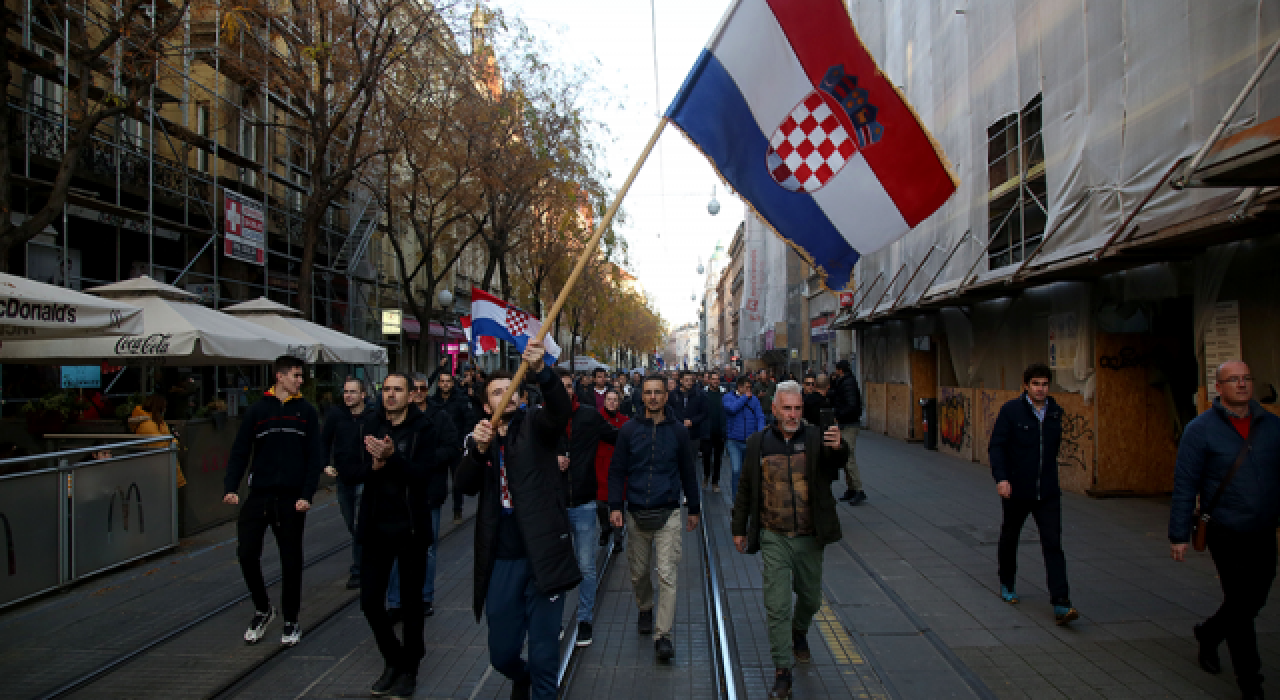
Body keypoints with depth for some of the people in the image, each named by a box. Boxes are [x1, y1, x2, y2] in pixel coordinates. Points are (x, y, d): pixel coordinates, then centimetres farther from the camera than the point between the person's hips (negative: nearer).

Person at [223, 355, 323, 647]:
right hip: (259, 496, 1)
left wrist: (307, 494, -10)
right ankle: (262, 609, 22)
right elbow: (239, 451, 3)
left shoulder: (306, 411, 4)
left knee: (291, 560, 6)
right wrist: (230, 487, -10)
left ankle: (291, 621, 21)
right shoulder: (257, 410, 4)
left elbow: (314, 456, 0)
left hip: (292, 499, 0)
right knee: (247, 553, -3)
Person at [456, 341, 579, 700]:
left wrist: (540, 371, -40)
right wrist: (479, 449, -23)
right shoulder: (480, 438, 11)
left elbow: (561, 408, -22)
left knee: (544, 657, 2)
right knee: (501, 655, 15)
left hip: (542, 556, -3)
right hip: (501, 562, 4)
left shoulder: (535, 425, 1)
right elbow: (466, 485, -5)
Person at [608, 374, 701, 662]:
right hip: (636, 514, 1)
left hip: (668, 514, -1)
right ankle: (645, 610, 40)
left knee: (667, 575, -7)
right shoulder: (629, 430, 2)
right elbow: (617, 471, 4)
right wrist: (615, 506, -6)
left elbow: (688, 472, 11)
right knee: (639, 572, 13)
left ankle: (663, 635, -2)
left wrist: (694, 508, 14)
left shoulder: (678, 430, 3)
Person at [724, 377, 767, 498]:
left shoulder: (754, 400, 10)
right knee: (736, 470, -8)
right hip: (734, 441, -2)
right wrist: (745, 397, -8)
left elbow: (760, 417, 3)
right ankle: (736, 497, 6)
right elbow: (732, 408, -18)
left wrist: (760, 433, -13)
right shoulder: (728, 397, 3)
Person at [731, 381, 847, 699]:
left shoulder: (816, 437, -4)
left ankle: (799, 632, 50)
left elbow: (833, 467, -24)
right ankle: (782, 672, 12)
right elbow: (746, 490, 7)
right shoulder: (758, 442, -1)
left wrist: (837, 448, -45)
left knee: (811, 598, 19)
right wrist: (739, 528, 9)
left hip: (810, 537, 1)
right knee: (777, 606, -1)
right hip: (775, 539, -1)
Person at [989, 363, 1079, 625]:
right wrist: (1001, 477, -24)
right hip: (1016, 490, -2)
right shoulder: (1011, 410, -9)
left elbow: (1055, 445, 18)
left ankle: (1060, 604, -6)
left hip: (1048, 493, 2)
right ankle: (1007, 585, 37)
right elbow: (996, 446, -11)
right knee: (1009, 538, 15)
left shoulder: (1055, 412, 5)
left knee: (1053, 545, -6)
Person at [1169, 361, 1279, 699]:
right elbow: (1184, 485, -8)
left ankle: (1208, 634, 43)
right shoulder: (1201, 429, -8)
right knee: (1240, 605, 0)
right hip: (1227, 536, -5)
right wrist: (1179, 535, -9)